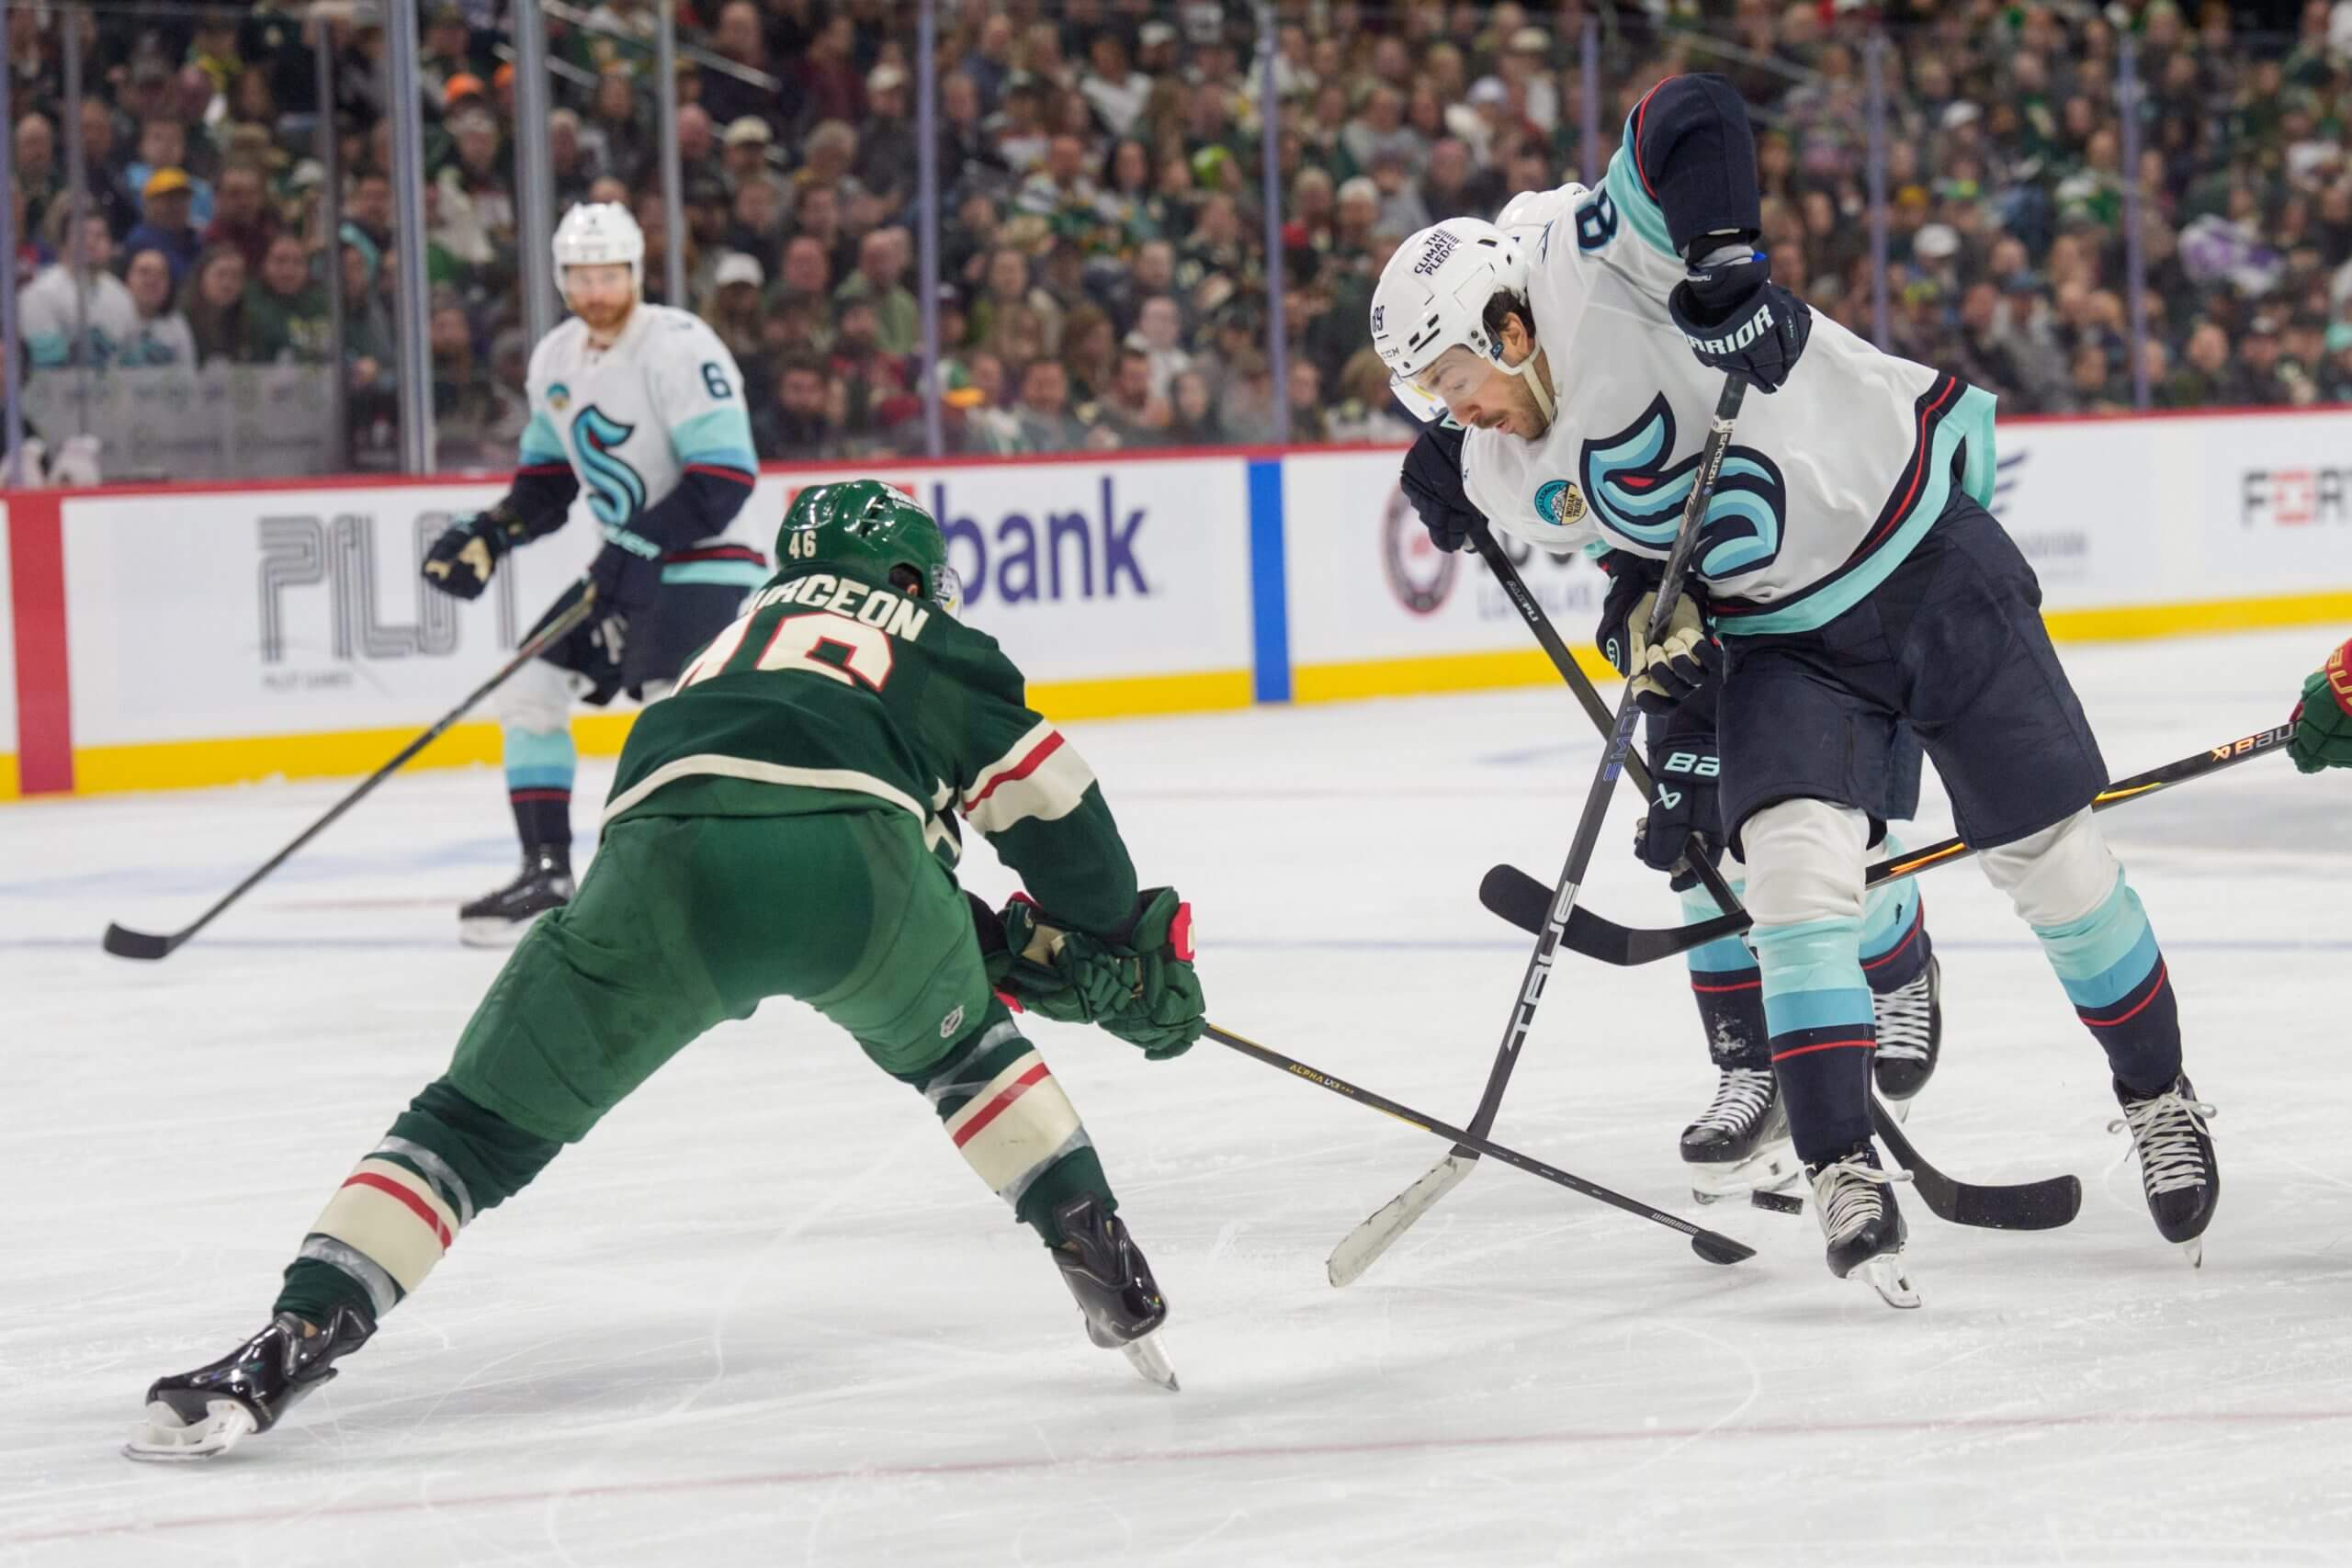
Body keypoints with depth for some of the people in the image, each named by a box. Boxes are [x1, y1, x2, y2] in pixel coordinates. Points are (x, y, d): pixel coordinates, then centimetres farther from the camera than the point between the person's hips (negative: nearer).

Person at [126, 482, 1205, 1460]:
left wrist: (1001, 942, 44)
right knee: (960, 1044, 32)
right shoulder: (932, 643, 32)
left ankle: (290, 1347, -9)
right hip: (852, 849, -1)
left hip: (664, 859, 2)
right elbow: (1043, 792, 21)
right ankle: (1113, 1277, 25)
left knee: (480, 1122, 7)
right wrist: (1124, 940, 33)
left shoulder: (750, 629, 45)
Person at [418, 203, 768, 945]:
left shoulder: (680, 347, -18)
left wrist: (645, 544, -27)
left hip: (706, 555, -9)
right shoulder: (555, 360, 8)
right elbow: (545, 480, 17)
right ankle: (547, 872, 12)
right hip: (627, 561, 9)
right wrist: (488, 536, 1)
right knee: (530, 690, 6)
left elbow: (724, 478, -23)